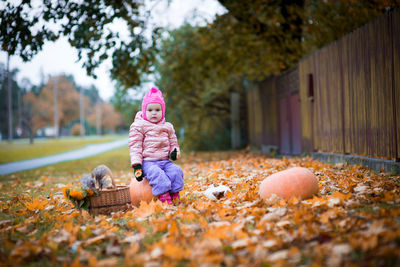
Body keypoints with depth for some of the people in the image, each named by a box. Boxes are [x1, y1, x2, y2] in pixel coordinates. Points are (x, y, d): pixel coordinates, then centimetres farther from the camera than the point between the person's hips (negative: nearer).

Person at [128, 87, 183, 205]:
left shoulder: (167, 127, 16)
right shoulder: (138, 126, 2)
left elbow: (173, 143, 23)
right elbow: (135, 147, -2)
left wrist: (175, 152, -3)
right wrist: (136, 165, -12)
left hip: (165, 161, 5)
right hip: (148, 162, -4)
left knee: (176, 170, -23)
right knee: (157, 173, -34)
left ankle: (175, 195, -21)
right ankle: (164, 197, -41)